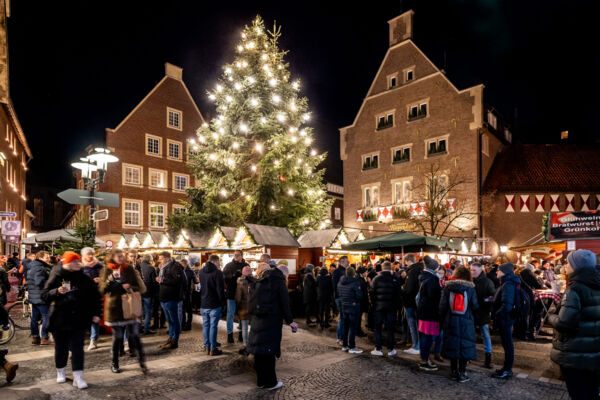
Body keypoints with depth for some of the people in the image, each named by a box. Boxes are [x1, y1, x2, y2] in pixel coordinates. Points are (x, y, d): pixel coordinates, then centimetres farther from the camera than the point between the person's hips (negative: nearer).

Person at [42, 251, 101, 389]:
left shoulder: (84, 279, 0)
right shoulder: (56, 277, -3)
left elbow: (95, 296, 6)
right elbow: (44, 295, -3)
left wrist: (95, 314, -1)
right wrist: (57, 291, -22)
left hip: (79, 320, 0)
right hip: (59, 320, 0)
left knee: (77, 348, 0)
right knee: (61, 348, 14)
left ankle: (78, 377, 4)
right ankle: (60, 371, 37)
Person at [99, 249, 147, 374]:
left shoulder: (130, 269, 4)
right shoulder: (107, 271, 2)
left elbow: (142, 288, 4)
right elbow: (102, 290, -6)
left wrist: (131, 288, -16)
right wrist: (111, 278, -21)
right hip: (115, 308, 0)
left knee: (135, 335, -2)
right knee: (117, 337, 6)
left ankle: (142, 361, 9)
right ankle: (114, 364, 24)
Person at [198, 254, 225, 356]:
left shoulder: (201, 272, 8)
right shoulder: (217, 272, -14)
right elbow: (220, 290, -14)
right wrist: (222, 302, -5)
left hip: (203, 304, 6)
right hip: (214, 304, -6)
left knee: (205, 325, 12)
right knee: (213, 326, 0)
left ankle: (207, 347, 19)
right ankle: (213, 349, 6)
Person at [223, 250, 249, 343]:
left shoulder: (246, 265, 3)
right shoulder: (229, 265, 1)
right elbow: (224, 276, -9)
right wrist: (233, 275, -22)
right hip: (231, 293, -1)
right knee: (230, 314, 5)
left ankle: (241, 333, 24)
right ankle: (229, 334, 17)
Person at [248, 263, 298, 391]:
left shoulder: (258, 283, 14)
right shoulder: (278, 280, -2)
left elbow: (251, 302, 11)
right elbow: (284, 303, -8)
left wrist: (253, 319, 14)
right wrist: (290, 321, -3)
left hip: (256, 321, 6)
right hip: (271, 322, -5)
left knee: (259, 352, 12)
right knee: (268, 351, 2)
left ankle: (261, 381, 24)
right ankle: (270, 383, 13)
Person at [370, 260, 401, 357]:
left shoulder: (376, 279, -5)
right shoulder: (394, 279, -5)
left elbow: (372, 293, -2)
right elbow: (398, 295, -3)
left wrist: (374, 305, 8)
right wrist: (396, 306, 7)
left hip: (379, 306, 0)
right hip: (391, 307, 0)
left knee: (378, 328, 8)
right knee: (390, 329, 8)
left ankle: (378, 349, 10)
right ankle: (390, 350, 13)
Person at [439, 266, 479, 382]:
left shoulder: (448, 287, -4)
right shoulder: (471, 288, -6)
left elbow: (443, 305, -3)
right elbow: (475, 306, -3)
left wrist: (443, 318, 9)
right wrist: (472, 316, 15)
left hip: (451, 321, 2)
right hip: (466, 322, -1)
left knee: (452, 345, 11)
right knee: (465, 346, 6)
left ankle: (453, 371, 19)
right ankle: (462, 373, 8)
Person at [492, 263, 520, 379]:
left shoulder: (508, 285, -21)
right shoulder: (507, 283, 10)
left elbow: (507, 305, -27)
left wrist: (497, 314, -16)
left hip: (505, 318, -10)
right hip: (506, 318, 10)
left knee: (507, 344, 2)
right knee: (507, 343, 17)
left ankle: (507, 370, 13)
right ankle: (507, 368, 28)